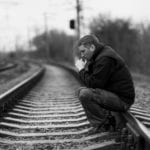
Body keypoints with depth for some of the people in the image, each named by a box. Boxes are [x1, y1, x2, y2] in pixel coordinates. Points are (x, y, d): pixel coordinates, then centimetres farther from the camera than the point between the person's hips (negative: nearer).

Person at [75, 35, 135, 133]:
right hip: (116, 95, 11)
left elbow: (94, 84, -20)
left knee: (84, 94, -24)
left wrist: (82, 70, -7)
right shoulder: (102, 54, 14)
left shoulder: (105, 58, -19)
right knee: (81, 90, 14)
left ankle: (104, 125, -10)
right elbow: (93, 81, 14)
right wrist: (85, 68, -2)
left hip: (122, 100, -11)